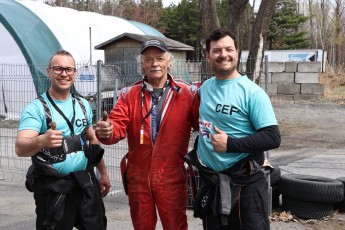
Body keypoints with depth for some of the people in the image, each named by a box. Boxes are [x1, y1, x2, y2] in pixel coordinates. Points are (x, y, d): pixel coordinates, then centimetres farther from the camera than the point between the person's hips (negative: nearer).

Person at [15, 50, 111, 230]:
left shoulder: (83, 105, 6)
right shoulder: (36, 108, -12)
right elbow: (20, 148, -26)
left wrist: (103, 173, 18)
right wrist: (42, 141, -46)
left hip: (86, 182, 5)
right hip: (52, 187, -5)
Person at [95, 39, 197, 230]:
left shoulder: (186, 94, -2)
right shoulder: (129, 94, 3)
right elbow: (118, 125, -9)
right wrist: (106, 131, -32)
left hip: (172, 177, -2)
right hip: (138, 177, 2)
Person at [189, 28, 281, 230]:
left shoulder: (252, 92, -13)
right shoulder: (204, 88, 5)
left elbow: (273, 138, -18)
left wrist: (230, 144, -21)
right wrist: (200, 149, 11)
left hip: (245, 183, -6)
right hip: (209, 181, 6)